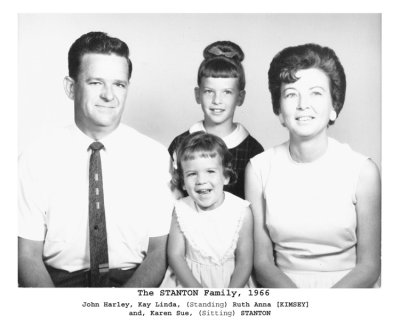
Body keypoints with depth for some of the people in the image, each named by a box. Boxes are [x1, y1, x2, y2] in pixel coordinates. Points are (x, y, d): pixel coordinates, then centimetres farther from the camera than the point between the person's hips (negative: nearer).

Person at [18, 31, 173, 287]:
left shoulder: (155, 157, -3)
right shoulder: (36, 159, -3)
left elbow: (159, 252, -2)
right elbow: (28, 256, -2)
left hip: (131, 281, 0)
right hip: (57, 280, 1)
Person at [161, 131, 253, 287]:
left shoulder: (242, 212, -10)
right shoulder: (181, 209, -5)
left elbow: (244, 262, -6)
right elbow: (175, 255, -4)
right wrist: (198, 290, -14)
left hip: (230, 281, 0)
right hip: (188, 279, 1)